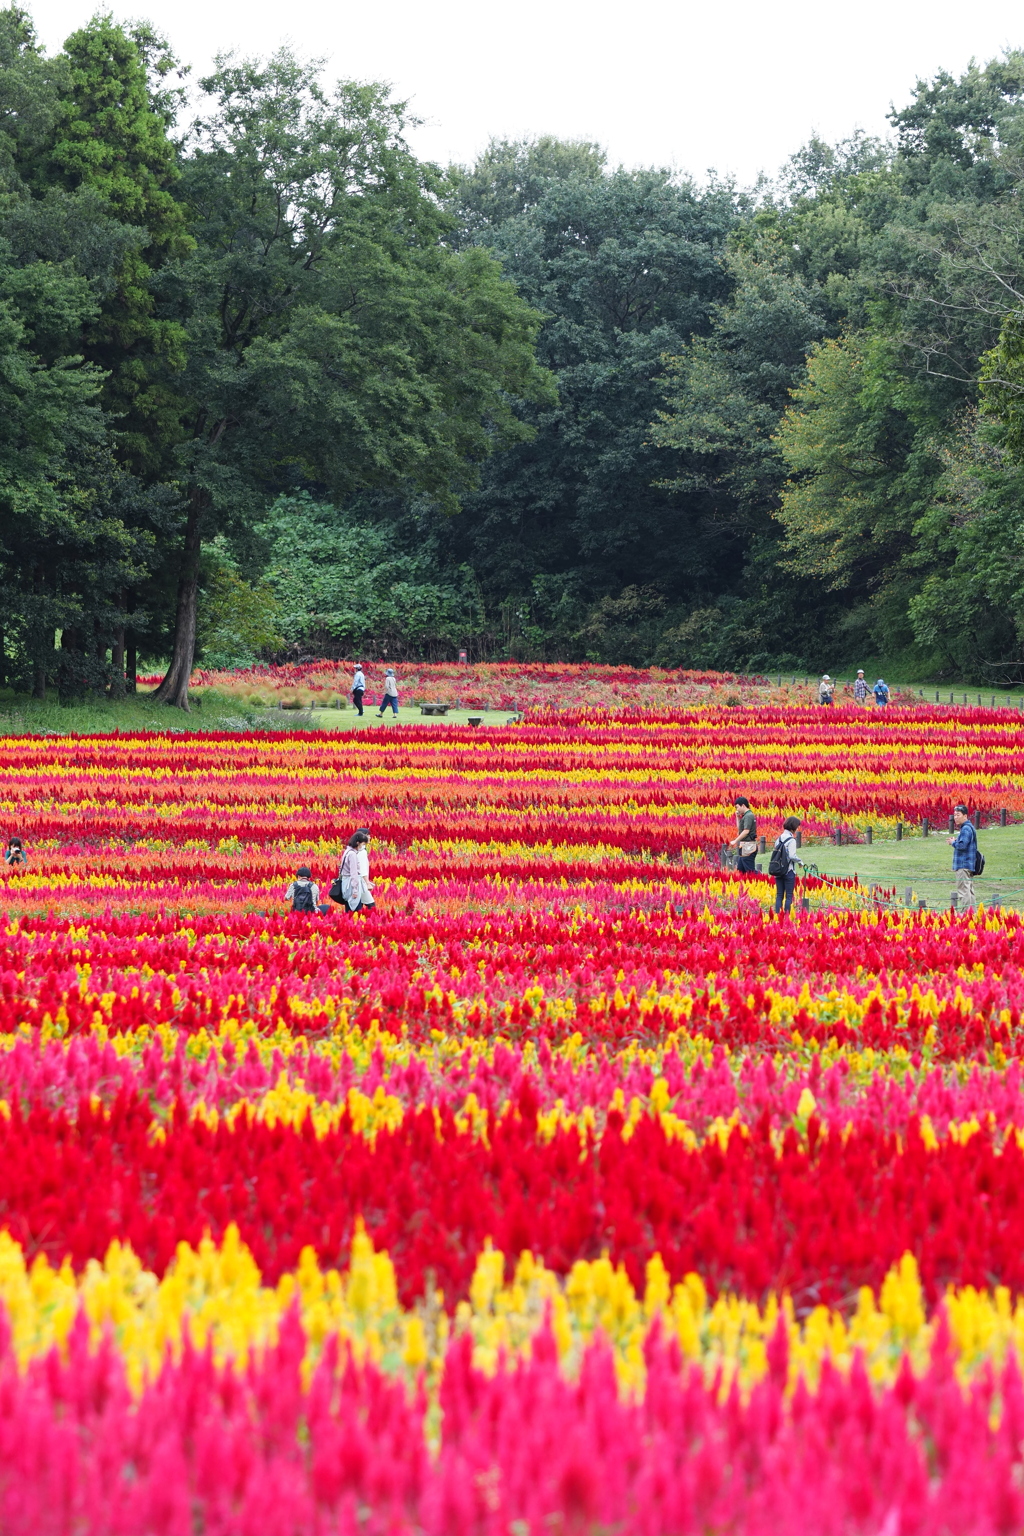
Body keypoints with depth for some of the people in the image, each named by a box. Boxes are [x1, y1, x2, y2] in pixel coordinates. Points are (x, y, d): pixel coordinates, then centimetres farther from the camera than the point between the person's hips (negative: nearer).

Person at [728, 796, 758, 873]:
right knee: (740, 870, 14)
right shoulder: (746, 816, 16)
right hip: (746, 847, 11)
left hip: (748, 847, -11)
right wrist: (738, 817, 15)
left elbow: (746, 831, -23)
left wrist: (735, 841, -20)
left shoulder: (748, 816, -15)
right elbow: (739, 828, 25)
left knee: (750, 870, -10)